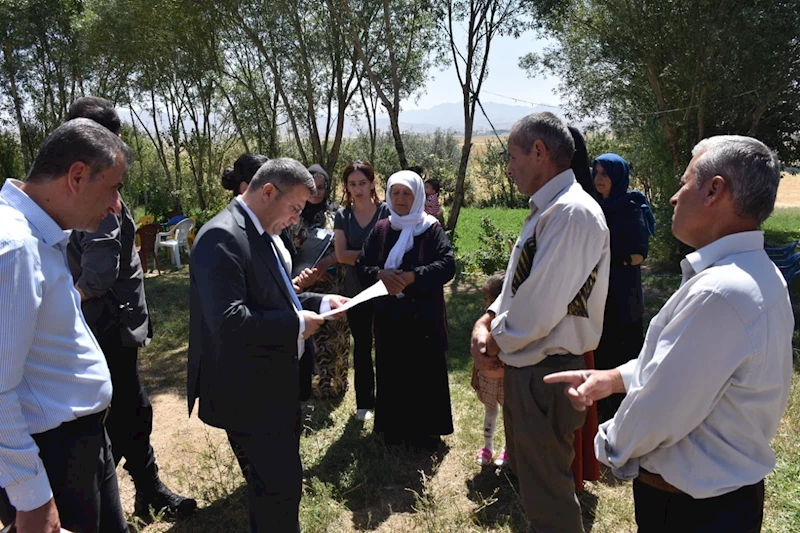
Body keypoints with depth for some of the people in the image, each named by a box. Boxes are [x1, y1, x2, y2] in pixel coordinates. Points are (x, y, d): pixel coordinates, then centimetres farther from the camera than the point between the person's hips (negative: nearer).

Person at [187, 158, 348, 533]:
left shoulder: (264, 233, 9)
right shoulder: (222, 237, -22)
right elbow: (228, 320, -31)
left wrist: (319, 302, 4)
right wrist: (297, 325, -22)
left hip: (273, 384, 10)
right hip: (248, 392, -10)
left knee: (280, 481, 25)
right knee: (280, 487, 2)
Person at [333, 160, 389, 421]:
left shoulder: (386, 212, -6)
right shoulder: (342, 216, 2)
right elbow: (341, 255, -8)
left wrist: (357, 257, -19)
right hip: (356, 291, 3)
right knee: (361, 346, 14)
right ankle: (364, 402, 28)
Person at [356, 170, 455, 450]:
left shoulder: (431, 229, -2)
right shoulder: (380, 230, 7)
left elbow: (448, 265, -13)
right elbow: (360, 266, 5)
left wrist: (412, 276, -23)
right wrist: (381, 274, -16)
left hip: (424, 315, -3)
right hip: (389, 316, 3)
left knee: (425, 372, 4)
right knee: (392, 373, 9)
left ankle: (426, 429, 19)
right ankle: (395, 426, 25)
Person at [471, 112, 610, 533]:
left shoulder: (571, 213, -24)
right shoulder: (545, 211, 9)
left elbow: (539, 311, -28)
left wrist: (495, 343, -11)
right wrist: (486, 322, -3)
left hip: (546, 375, -10)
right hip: (525, 369, 10)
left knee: (548, 497, 8)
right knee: (525, 473, 28)